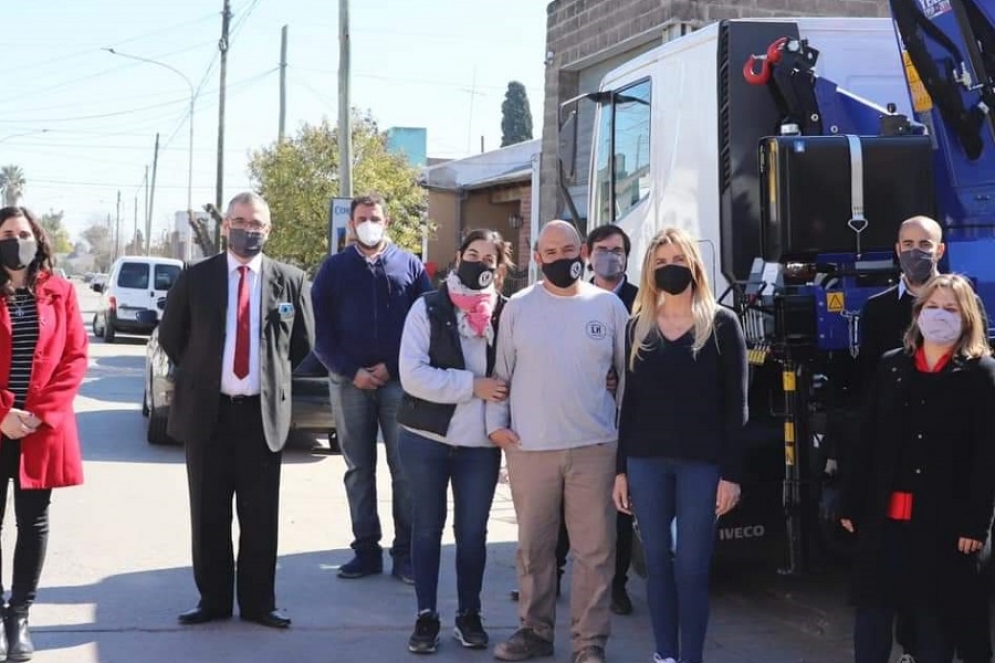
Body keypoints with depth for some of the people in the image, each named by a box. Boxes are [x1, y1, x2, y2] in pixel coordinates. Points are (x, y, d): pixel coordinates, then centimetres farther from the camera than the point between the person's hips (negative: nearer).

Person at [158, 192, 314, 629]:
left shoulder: (290, 281, 2)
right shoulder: (195, 278, 2)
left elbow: (303, 341, 12)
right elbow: (170, 336, 12)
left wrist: (274, 377, 7)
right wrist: (198, 375, 10)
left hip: (263, 412, 0)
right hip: (207, 411, 0)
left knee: (261, 516, 5)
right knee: (209, 515, 7)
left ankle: (258, 602, 15)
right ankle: (213, 600, 17)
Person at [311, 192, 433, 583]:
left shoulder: (410, 266, 8)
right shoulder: (334, 268, 9)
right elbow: (321, 330, 4)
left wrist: (392, 367, -7)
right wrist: (351, 371, -7)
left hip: (399, 381, -1)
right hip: (349, 382, 1)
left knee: (404, 469, -2)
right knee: (358, 469, 5)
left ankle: (405, 552, 3)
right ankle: (366, 550, 11)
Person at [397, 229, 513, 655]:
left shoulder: (506, 313, 0)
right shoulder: (428, 308, -5)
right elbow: (413, 375, -13)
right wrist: (472, 385, -17)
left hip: (481, 442, 1)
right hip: (426, 437, -1)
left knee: (473, 531, 9)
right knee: (427, 527, 9)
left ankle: (469, 614, 23)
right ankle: (426, 616, 18)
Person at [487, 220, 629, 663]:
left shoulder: (608, 305, 4)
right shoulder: (518, 307, 3)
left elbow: (628, 370, 10)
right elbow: (501, 371, 8)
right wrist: (496, 422, 0)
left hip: (594, 446, 0)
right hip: (528, 447, 1)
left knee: (594, 548, 1)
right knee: (533, 546, 10)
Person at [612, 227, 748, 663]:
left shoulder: (721, 324, 0)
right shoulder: (639, 327, 10)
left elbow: (735, 405, -3)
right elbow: (630, 400, 11)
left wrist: (731, 473, -9)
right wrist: (621, 468, 7)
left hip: (702, 463, -3)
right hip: (646, 461, 3)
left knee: (691, 569, -2)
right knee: (658, 564, 7)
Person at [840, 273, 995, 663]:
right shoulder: (891, 366, 10)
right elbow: (867, 441, 9)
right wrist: (851, 504, 5)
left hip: (944, 519, -3)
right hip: (883, 514, 3)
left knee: (936, 615, 6)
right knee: (872, 609, 4)